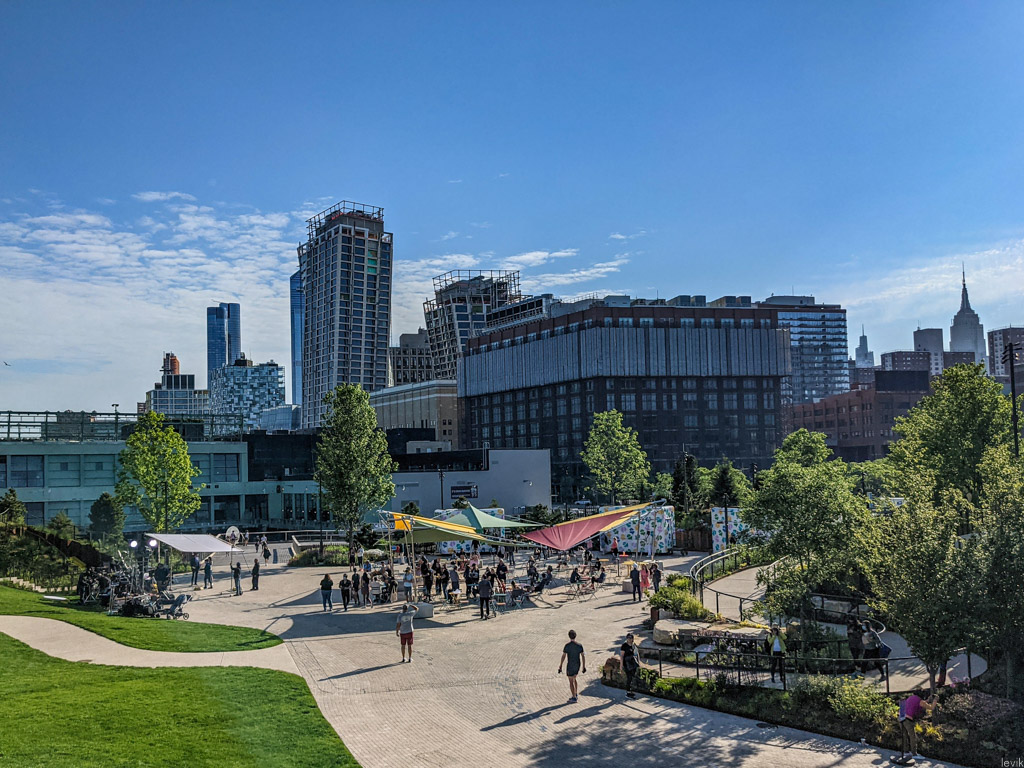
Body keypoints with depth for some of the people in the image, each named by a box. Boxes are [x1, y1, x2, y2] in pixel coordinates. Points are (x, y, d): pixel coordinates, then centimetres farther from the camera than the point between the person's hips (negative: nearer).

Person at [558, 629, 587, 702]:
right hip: (577, 666, 5)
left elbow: (563, 656, -16)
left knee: (571, 681, 8)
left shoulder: (567, 645, -17)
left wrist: (560, 667, -9)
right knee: (574, 679, 25)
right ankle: (576, 694, 28)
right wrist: (584, 667, 6)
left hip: (570, 666, -5)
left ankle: (574, 697, 12)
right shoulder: (579, 645, -5)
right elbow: (583, 656, -2)